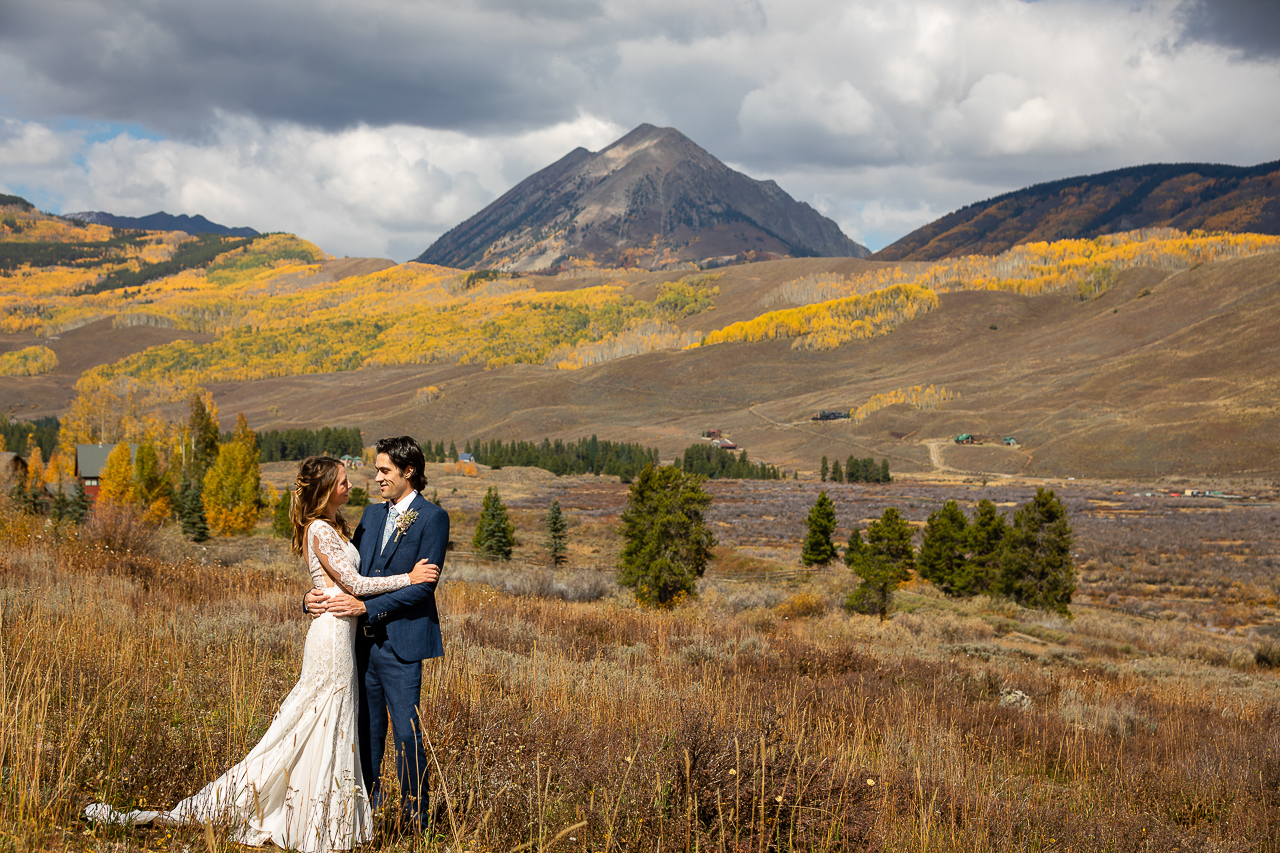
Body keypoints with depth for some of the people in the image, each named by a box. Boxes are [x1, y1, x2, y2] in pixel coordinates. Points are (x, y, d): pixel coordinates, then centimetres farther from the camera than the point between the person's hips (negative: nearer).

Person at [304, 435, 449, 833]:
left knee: (406, 733, -3)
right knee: (366, 733, 11)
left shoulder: (432, 518, -7)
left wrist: (367, 607, -18)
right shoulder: (372, 516, 16)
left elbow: (423, 586, -14)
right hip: (364, 640, 7)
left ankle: (416, 822, 5)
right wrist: (314, 595, -5)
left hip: (401, 642, -7)